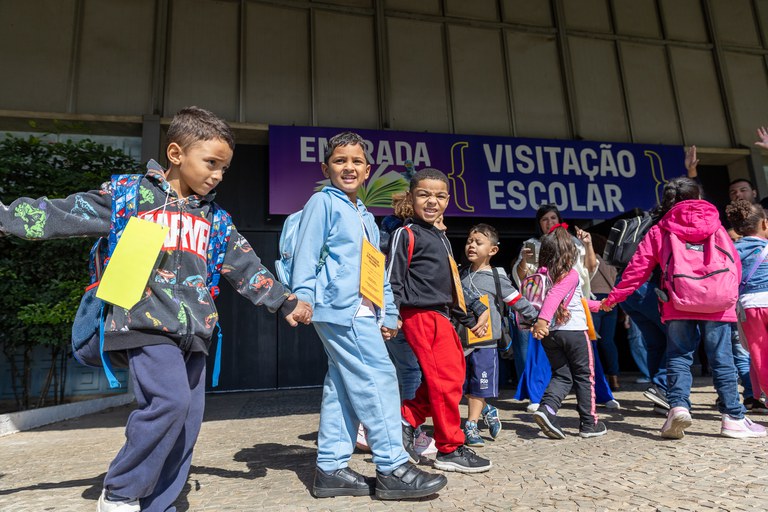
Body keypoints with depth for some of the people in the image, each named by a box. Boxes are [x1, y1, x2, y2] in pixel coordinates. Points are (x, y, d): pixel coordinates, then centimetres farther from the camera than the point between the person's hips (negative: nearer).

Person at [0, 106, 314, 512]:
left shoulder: (214, 219, 14)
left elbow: (245, 265, 18)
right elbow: (65, 214, 3)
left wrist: (286, 303, 18)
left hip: (192, 330, 6)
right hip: (145, 323, -5)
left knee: (187, 421, 5)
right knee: (169, 401, -22)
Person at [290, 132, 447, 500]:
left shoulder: (366, 216, 24)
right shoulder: (323, 202, -1)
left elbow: (378, 271, 24)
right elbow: (306, 255, -10)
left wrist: (388, 314, 22)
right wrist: (302, 300, -19)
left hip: (363, 313, 9)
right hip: (340, 308, -9)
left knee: (342, 387, 9)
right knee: (378, 380, -9)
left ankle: (330, 469, 18)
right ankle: (393, 469, 0)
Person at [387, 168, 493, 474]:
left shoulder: (442, 238, 21)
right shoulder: (406, 234, -4)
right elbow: (393, 279, -10)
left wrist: (470, 318, 26)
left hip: (441, 316, 9)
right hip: (422, 316, -9)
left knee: (452, 375, 9)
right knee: (445, 380, -5)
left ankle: (407, 420, 20)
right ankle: (450, 450, 9)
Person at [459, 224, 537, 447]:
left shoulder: (496, 277, -4)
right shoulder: (462, 274, 10)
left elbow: (517, 301, 0)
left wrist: (536, 319, -1)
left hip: (485, 342, -4)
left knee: (479, 387, 1)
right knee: (466, 387, 10)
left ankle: (471, 426, 12)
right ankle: (488, 411, 32)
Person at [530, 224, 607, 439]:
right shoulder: (570, 274, -10)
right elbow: (554, 296, -30)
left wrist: (597, 305, 33)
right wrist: (542, 320, -40)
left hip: (549, 334, 6)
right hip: (574, 330, -5)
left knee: (562, 375, 13)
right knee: (584, 376, 11)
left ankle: (547, 408, -11)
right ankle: (589, 423, 20)